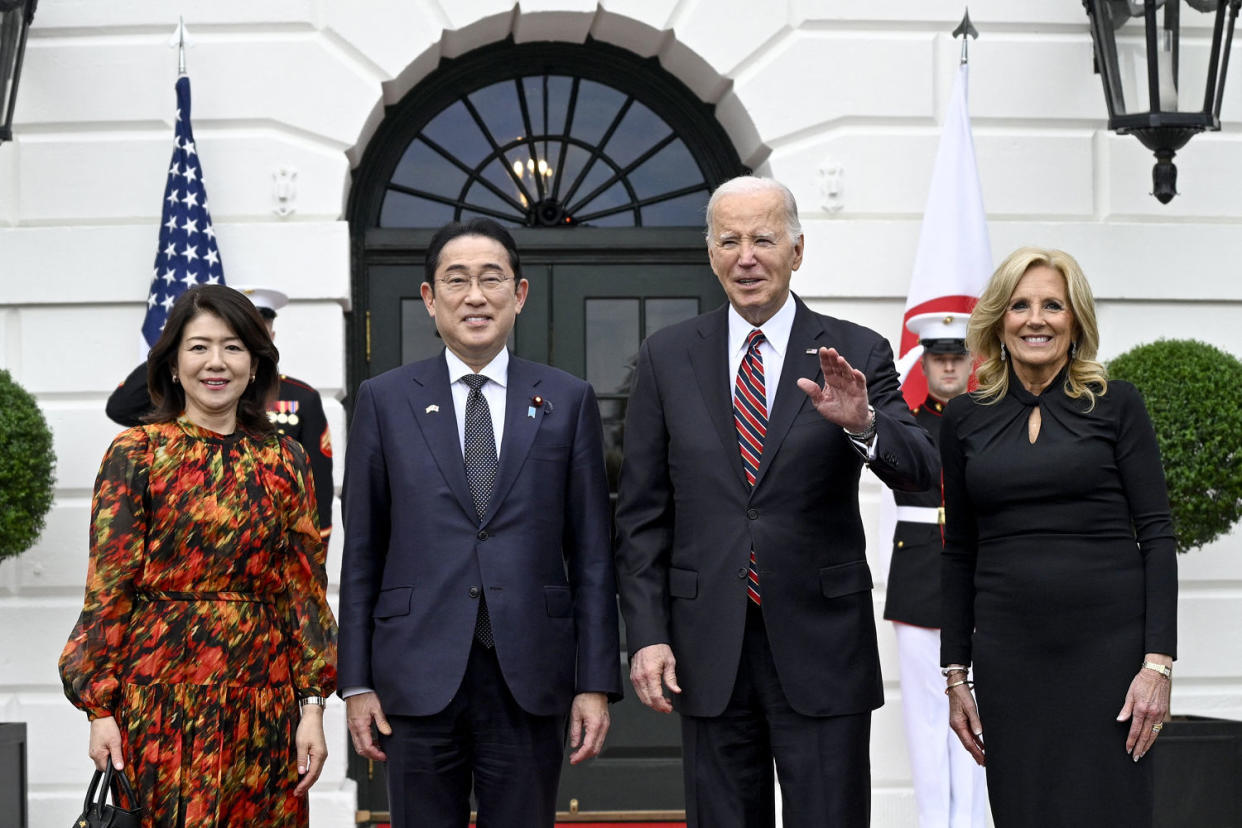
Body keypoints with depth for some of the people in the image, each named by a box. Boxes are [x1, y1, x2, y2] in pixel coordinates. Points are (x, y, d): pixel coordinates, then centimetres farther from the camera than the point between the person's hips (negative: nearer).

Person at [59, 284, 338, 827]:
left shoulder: (283, 460, 7)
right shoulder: (136, 454, -1)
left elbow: (305, 585, 6)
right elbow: (108, 587, -3)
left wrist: (312, 705, -1)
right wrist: (100, 708, -7)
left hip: (265, 697, 3)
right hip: (165, 694, -2)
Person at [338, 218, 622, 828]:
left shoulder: (568, 400, 6)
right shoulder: (385, 400, 6)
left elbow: (591, 552, 5)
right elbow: (361, 553, 6)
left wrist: (596, 683, 0)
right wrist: (356, 683, 1)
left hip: (530, 682, 0)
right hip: (419, 679, 0)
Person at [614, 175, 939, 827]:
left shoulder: (856, 354, 1)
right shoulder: (667, 358, 4)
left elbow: (919, 470, -9)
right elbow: (641, 513, 5)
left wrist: (862, 424, -29)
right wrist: (647, 634, -2)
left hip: (822, 646, -1)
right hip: (709, 649, 1)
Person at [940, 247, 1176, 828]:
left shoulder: (1116, 405, 2)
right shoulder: (964, 419, 9)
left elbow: (1156, 534, -1)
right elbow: (959, 554, 12)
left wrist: (1158, 662, -10)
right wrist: (956, 674, 9)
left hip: (1109, 648, -2)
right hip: (1007, 656, 2)